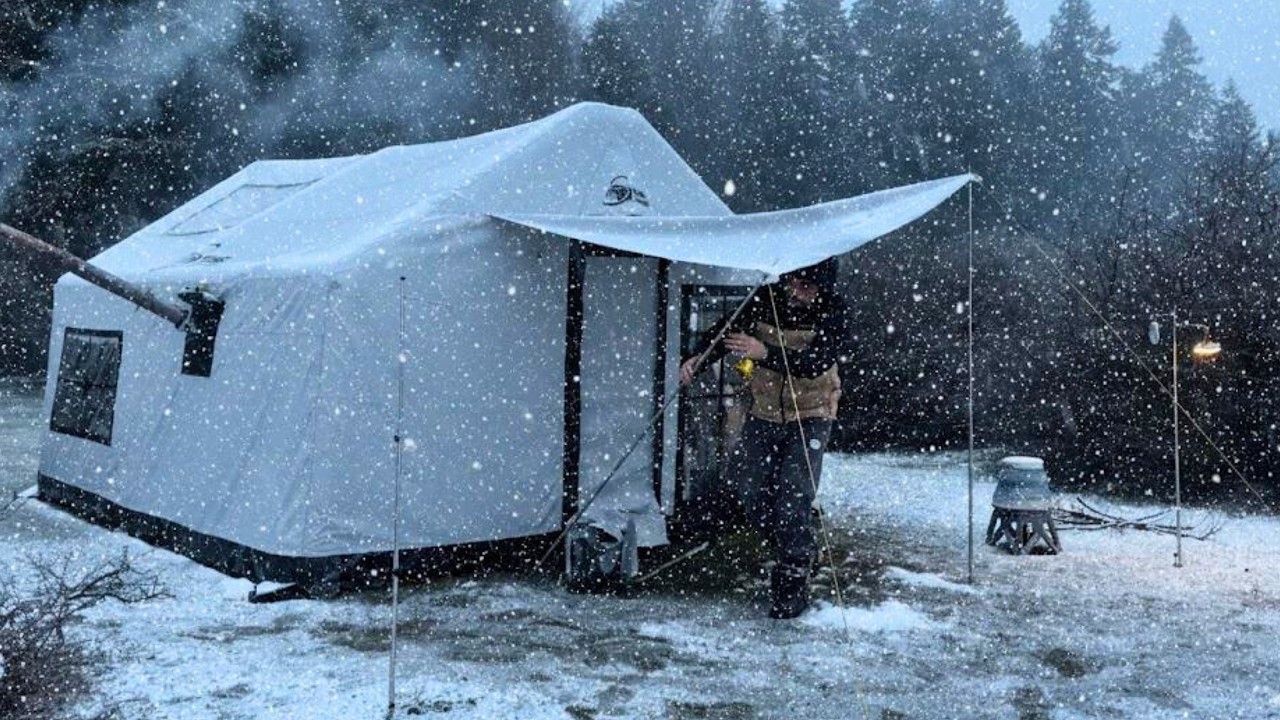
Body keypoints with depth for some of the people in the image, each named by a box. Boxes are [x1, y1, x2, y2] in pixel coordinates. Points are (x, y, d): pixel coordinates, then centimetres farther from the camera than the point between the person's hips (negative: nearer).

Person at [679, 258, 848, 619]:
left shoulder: (832, 311, -17)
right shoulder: (767, 298, -9)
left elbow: (817, 363, -29)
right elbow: (727, 331, -10)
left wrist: (765, 354, -41)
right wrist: (698, 359, -30)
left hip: (809, 416, -4)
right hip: (764, 412, 4)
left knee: (793, 498, -12)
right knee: (749, 489, 6)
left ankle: (793, 580, 3)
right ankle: (793, 549, 31)